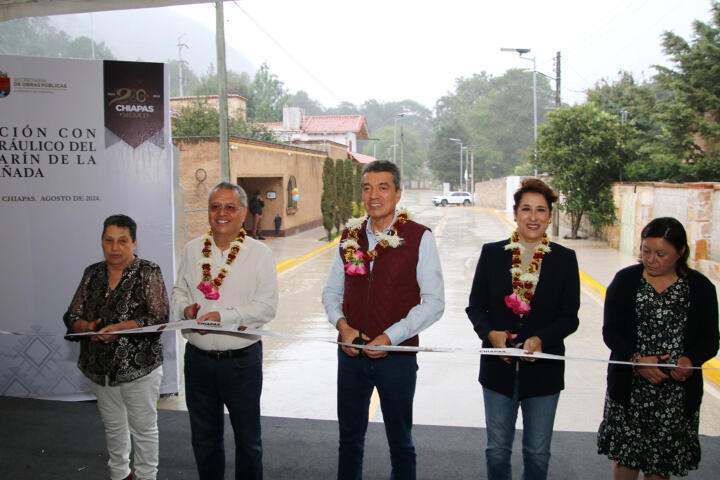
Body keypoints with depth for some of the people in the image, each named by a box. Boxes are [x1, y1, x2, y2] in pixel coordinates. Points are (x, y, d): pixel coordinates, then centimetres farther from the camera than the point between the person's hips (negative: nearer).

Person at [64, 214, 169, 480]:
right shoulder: (92, 273, 6)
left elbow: (158, 318, -16)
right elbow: (72, 315, 6)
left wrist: (120, 328, -27)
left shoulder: (148, 272, -9)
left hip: (139, 367, -5)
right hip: (100, 368, 5)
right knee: (113, 426, 22)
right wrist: (87, 327, -16)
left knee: (143, 428, 8)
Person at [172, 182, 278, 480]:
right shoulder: (193, 249, 6)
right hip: (198, 358, 4)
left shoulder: (260, 253, -6)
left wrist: (223, 316, -21)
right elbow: (179, 290, 16)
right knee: (203, 438, 18)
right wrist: (184, 308, -6)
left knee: (247, 438, 12)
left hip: (242, 360, -3)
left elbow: (267, 306, -12)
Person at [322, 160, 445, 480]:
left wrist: (389, 337, -16)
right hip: (351, 352, 4)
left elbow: (434, 302, -10)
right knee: (349, 438, 19)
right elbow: (331, 291, 11)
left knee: (400, 442, 15)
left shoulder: (419, 237, -8)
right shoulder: (350, 235, 4)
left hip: (397, 354, -3)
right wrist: (342, 325, -8)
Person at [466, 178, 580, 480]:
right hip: (498, 366, 1)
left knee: (538, 452, 13)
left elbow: (570, 317, -2)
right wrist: (490, 333, -17)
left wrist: (541, 339, -20)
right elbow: (475, 307, 2)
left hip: (544, 369, 0)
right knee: (497, 449, 14)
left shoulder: (564, 259, -1)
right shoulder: (492, 253, 0)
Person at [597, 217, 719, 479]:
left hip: (677, 391, 0)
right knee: (625, 456, 7)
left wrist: (690, 360, -19)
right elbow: (611, 331, -4)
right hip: (629, 387, 0)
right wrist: (636, 359, -20)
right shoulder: (625, 280, 1)